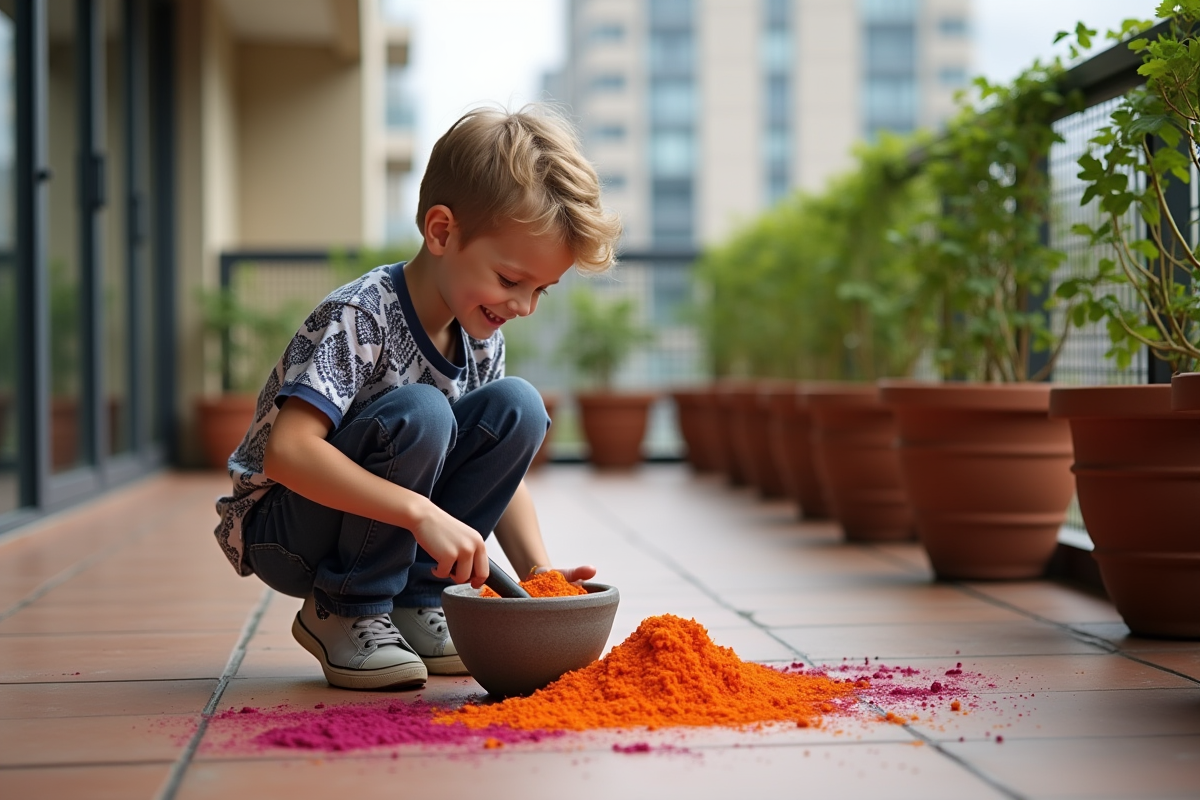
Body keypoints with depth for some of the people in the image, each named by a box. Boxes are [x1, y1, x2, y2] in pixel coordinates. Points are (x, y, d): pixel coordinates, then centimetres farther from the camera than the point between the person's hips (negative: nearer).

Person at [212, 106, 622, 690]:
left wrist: (536, 569, -13)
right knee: (419, 414, -32)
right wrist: (422, 512, -42)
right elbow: (287, 452, -36)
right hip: (281, 531, -7)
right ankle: (345, 612, -13)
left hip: (384, 532, 7)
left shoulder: (481, 337, -2)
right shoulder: (358, 319, -25)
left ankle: (414, 602, -5)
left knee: (516, 407, -12)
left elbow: (499, 473, 4)